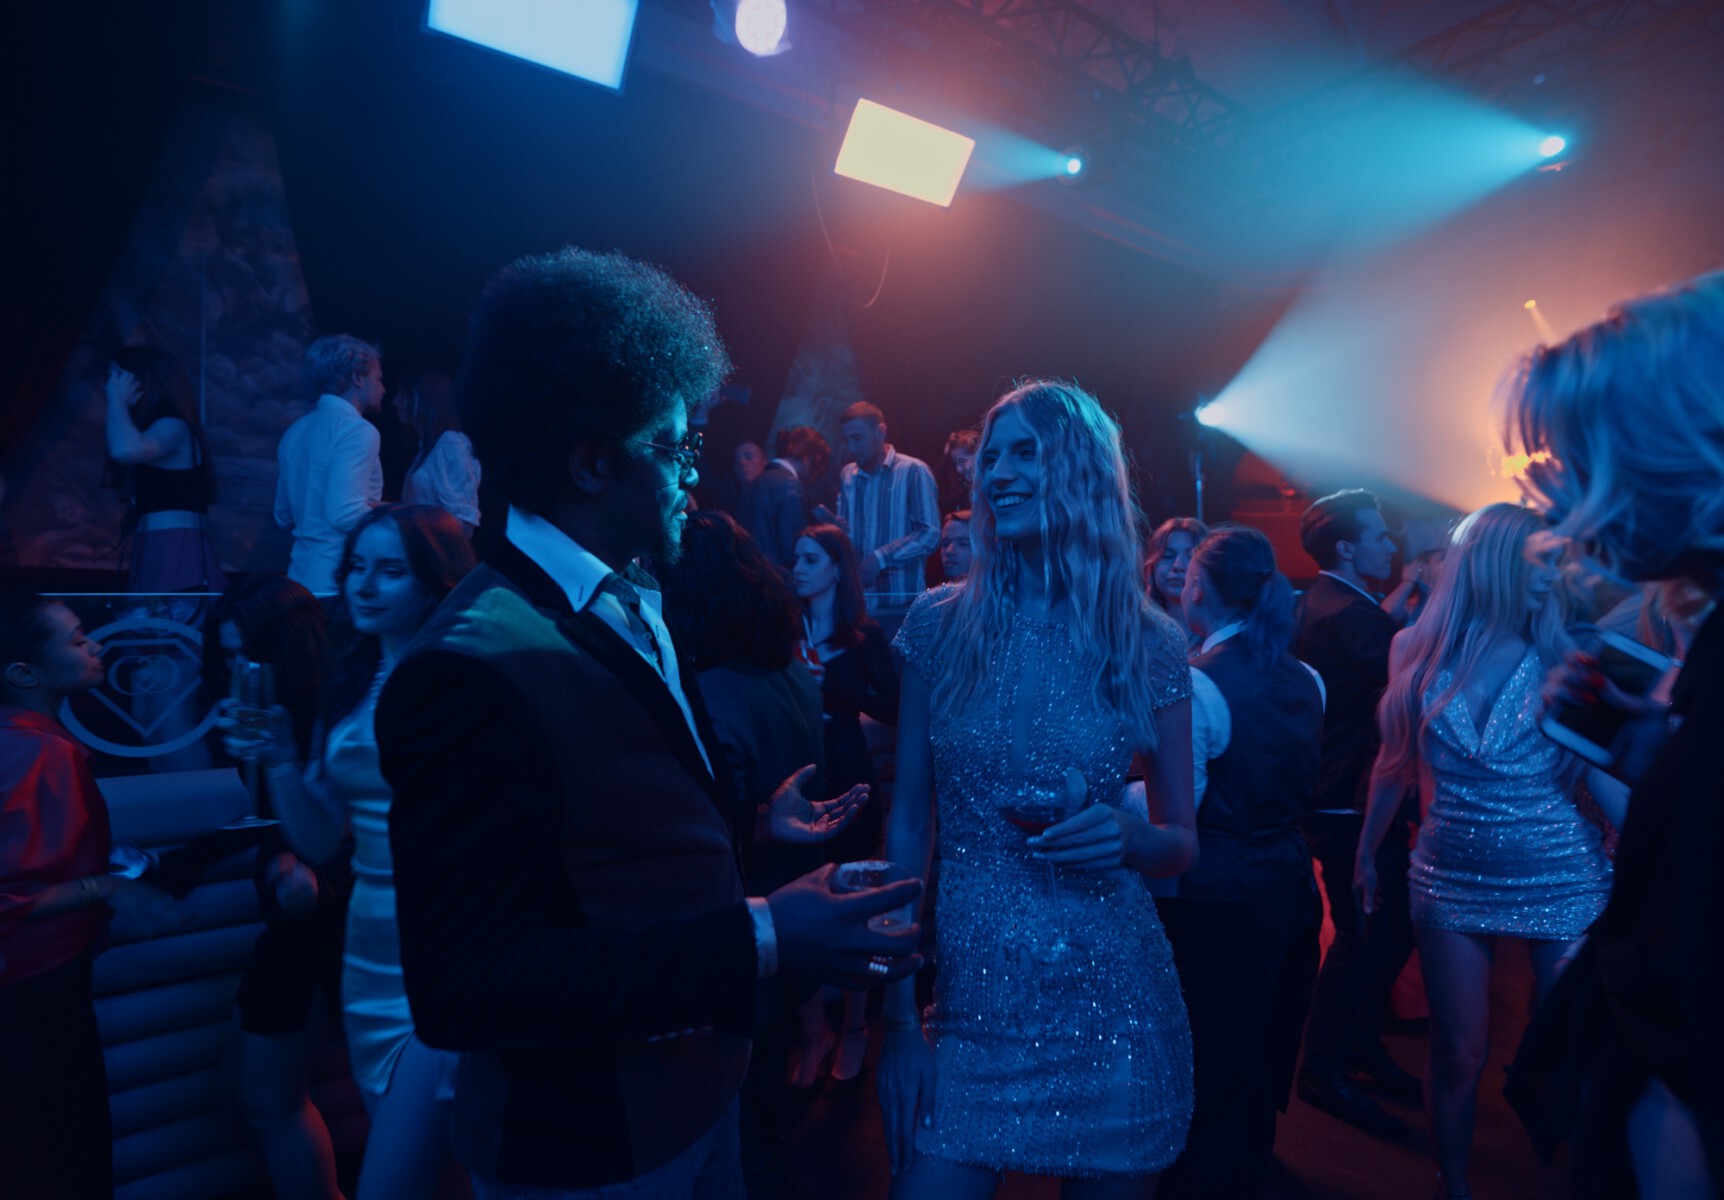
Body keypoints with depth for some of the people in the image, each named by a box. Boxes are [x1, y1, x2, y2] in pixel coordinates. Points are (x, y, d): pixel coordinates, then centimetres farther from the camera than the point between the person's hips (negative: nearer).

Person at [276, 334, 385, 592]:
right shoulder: (357, 430, -13)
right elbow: (345, 514, -23)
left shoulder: (297, 430, 14)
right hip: (340, 579, -9)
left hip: (300, 574, 9)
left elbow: (284, 516, 21)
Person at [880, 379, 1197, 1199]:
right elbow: (908, 822, -1)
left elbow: (1182, 845, 6)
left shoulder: (1148, 644, -3)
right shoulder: (940, 624, -3)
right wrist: (899, 1014, -3)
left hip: (1113, 1010, 1)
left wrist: (1129, 836, -17)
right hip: (971, 1003, 0)